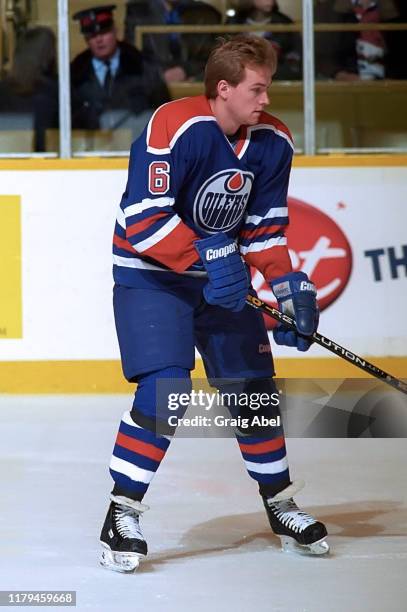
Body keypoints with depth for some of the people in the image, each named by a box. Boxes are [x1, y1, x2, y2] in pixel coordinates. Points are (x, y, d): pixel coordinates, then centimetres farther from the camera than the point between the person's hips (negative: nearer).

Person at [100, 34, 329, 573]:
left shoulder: (273, 142, -4)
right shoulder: (173, 129, -25)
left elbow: (265, 228, 4)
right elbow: (143, 220, -27)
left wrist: (291, 286, -9)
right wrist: (206, 256, -31)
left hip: (224, 278, 6)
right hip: (151, 274, -6)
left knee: (253, 386, 7)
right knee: (165, 389, -21)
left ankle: (279, 502, 25)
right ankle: (123, 512, -11)